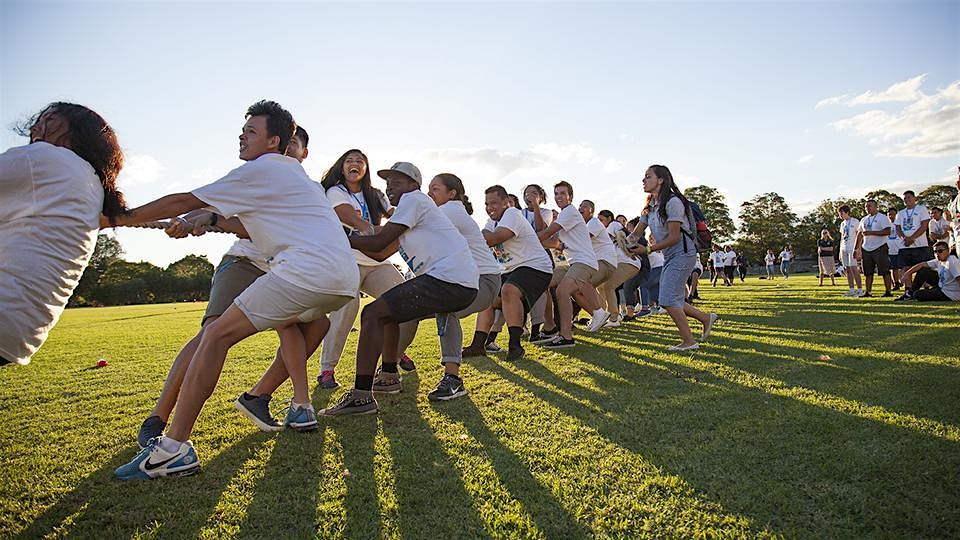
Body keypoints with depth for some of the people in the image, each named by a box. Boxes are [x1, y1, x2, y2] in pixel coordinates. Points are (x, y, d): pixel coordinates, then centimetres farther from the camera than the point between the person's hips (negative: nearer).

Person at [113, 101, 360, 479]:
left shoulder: (262, 169, 4)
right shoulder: (292, 173, 31)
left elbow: (185, 202, 5)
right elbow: (257, 228, 34)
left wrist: (116, 219, 14)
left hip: (307, 269, -9)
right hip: (346, 280, 9)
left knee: (216, 335, -5)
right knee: (287, 320, 35)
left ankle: (173, 448, -8)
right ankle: (301, 407, 25)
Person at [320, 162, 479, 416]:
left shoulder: (413, 199, -1)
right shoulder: (410, 217, 29)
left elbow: (378, 243, -8)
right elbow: (381, 254, 27)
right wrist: (349, 237, 21)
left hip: (449, 280, -10)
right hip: (462, 285, 10)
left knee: (373, 313, -12)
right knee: (387, 311, 24)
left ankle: (361, 396, -16)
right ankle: (389, 377, 33)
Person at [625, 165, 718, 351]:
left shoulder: (673, 202, -17)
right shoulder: (650, 206, 11)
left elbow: (673, 238, -20)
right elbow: (637, 233, 8)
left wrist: (647, 249, -23)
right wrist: (627, 240, -14)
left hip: (682, 253, -9)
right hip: (669, 257, 9)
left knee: (668, 299, -12)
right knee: (672, 301, 10)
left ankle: (689, 341, -1)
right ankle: (706, 318, 28)